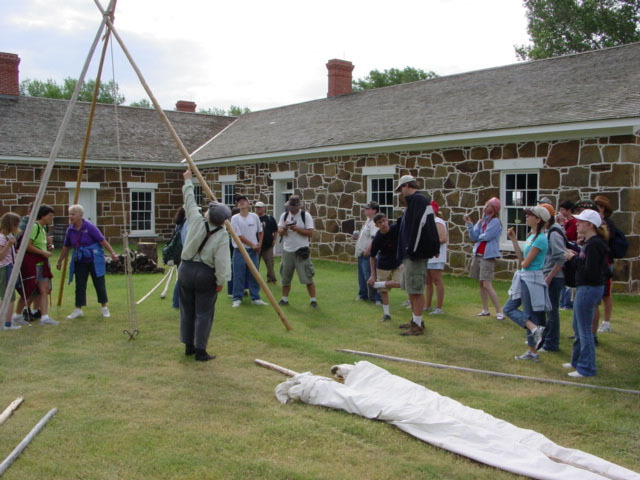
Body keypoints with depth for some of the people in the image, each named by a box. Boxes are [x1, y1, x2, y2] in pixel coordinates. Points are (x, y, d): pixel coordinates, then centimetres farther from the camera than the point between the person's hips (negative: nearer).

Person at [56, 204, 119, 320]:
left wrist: (113, 253, -19)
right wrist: (60, 261, 19)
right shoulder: (70, 230, 3)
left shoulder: (89, 227, -13)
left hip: (94, 260, -4)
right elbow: (66, 247, 14)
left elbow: (102, 241, -13)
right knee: (80, 285, 3)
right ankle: (78, 309, 10)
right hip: (80, 261, 5)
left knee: (99, 283, 1)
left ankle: (104, 308, 14)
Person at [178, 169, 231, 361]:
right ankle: (200, 351, 3)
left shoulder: (197, 221, -4)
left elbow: (190, 201, 11)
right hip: (205, 275, -4)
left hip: (185, 270, 4)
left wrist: (188, 181, 24)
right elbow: (222, 261, -17)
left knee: (187, 311, 14)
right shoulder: (222, 234, -12)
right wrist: (221, 281, -7)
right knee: (203, 314, 2)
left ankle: (189, 346, 24)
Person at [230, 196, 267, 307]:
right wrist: (252, 245, -10)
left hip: (253, 251, 3)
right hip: (240, 250, -3)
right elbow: (239, 236, -10)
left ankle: (255, 298, 15)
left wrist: (259, 244, 3)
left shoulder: (254, 216, 5)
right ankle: (237, 298, 9)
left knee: (254, 275, 7)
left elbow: (260, 231, 16)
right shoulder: (235, 218, -6)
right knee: (239, 276, 0)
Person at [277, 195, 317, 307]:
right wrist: (284, 228, -17)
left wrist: (296, 228, -18)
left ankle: (313, 299, 1)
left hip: (301, 251, -4)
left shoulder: (305, 215, -4)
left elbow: (310, 233, -10)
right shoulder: (284, 215, 8)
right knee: (285, 277, 12)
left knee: (307, 277, -6)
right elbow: (280, 233, 5)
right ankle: (284, 298, 24)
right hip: (287, 251, 4)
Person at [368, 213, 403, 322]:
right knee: (383, 290, 4)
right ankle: (386, 313, 20)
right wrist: (373, 275, -15)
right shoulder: (377, 238, -22)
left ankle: (377, 284, 5)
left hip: (398, 262, 2)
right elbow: (372, 257, -12)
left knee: (399, 283, -16)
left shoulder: (396, 228, -21)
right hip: (383, 266, -1)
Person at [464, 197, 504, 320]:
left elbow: (486, 236, -17)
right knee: (481, 284, 11)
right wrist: (469, 224, -5)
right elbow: (473, 237, 4)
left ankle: (499, 312, -7)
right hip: (478, 255, 7)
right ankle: (485, 310, 21)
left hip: (488, 256, -7)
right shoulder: (481, 221, 11)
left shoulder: (495, 221, -9)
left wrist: (478, 237, 2)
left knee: (487, 285, -13)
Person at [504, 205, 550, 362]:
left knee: (531, 315, -2)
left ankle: (533, 352, 5)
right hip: (524, 278, 9)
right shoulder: (531, 236, 11)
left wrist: (523, 262, 3)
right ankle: (535, 329, 8)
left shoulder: (540, 239, -19)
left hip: (532, 280, -9)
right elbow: (521, 258, 11)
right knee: (509, 308, 10)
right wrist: (514, 240, 10)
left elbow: (525, 262, -20)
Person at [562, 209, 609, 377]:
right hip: (584, 288, 11)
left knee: (584, 330, -1)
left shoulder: (593, 245, -21)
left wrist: (574, 259, -16)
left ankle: (586, 368, 9)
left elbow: (590, 273, -25)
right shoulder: (589, 243, 11)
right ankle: (577, 361, 34)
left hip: (589, 289, -11)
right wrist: (575, 256, 5)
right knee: (578, 327, 21)